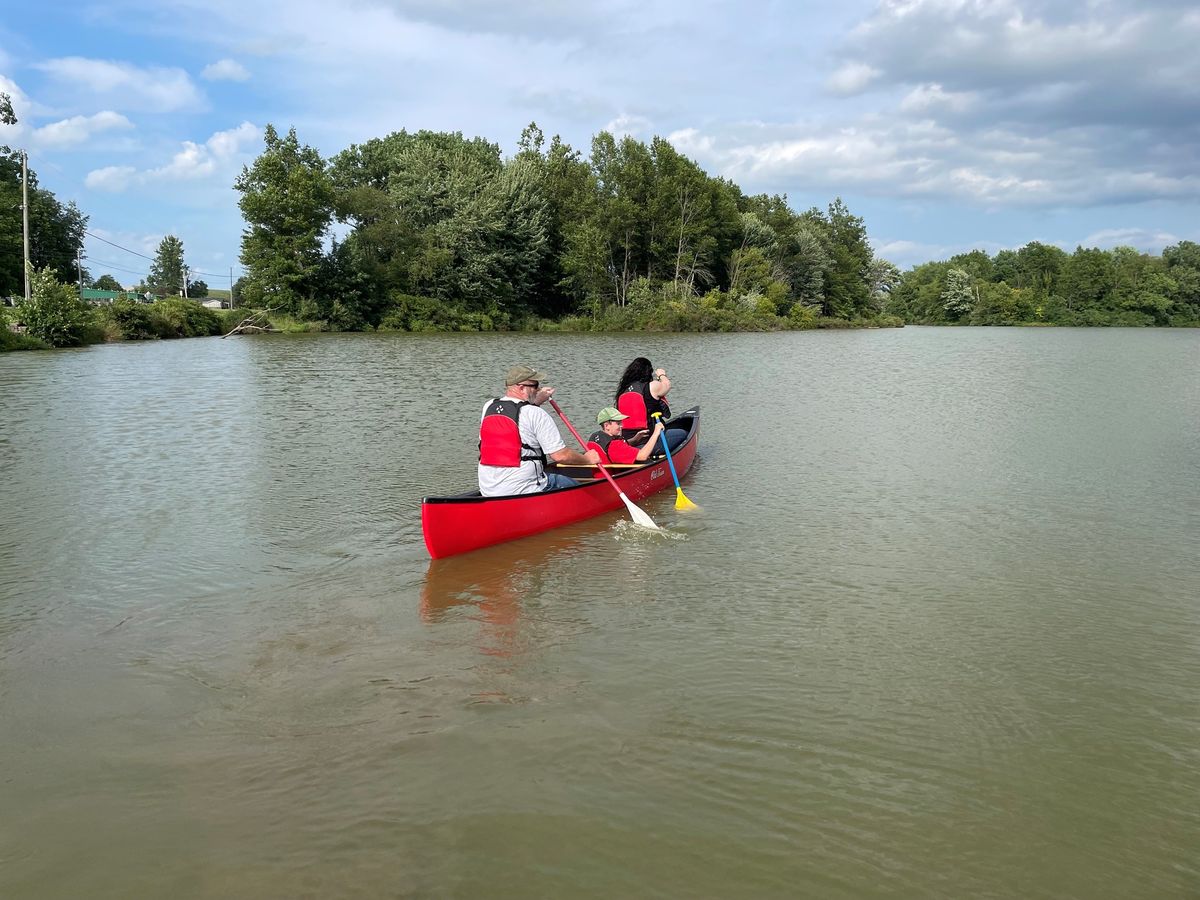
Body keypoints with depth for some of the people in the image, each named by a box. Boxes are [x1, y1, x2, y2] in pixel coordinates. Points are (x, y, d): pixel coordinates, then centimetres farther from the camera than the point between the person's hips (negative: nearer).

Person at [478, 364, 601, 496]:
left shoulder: (488, 407, 6)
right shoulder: (536, 414, -12)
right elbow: (560, 455, -13)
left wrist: (536, 401, 30)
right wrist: (587, 459, 4)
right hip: (524, 490, -7)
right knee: (572, 485, 12)